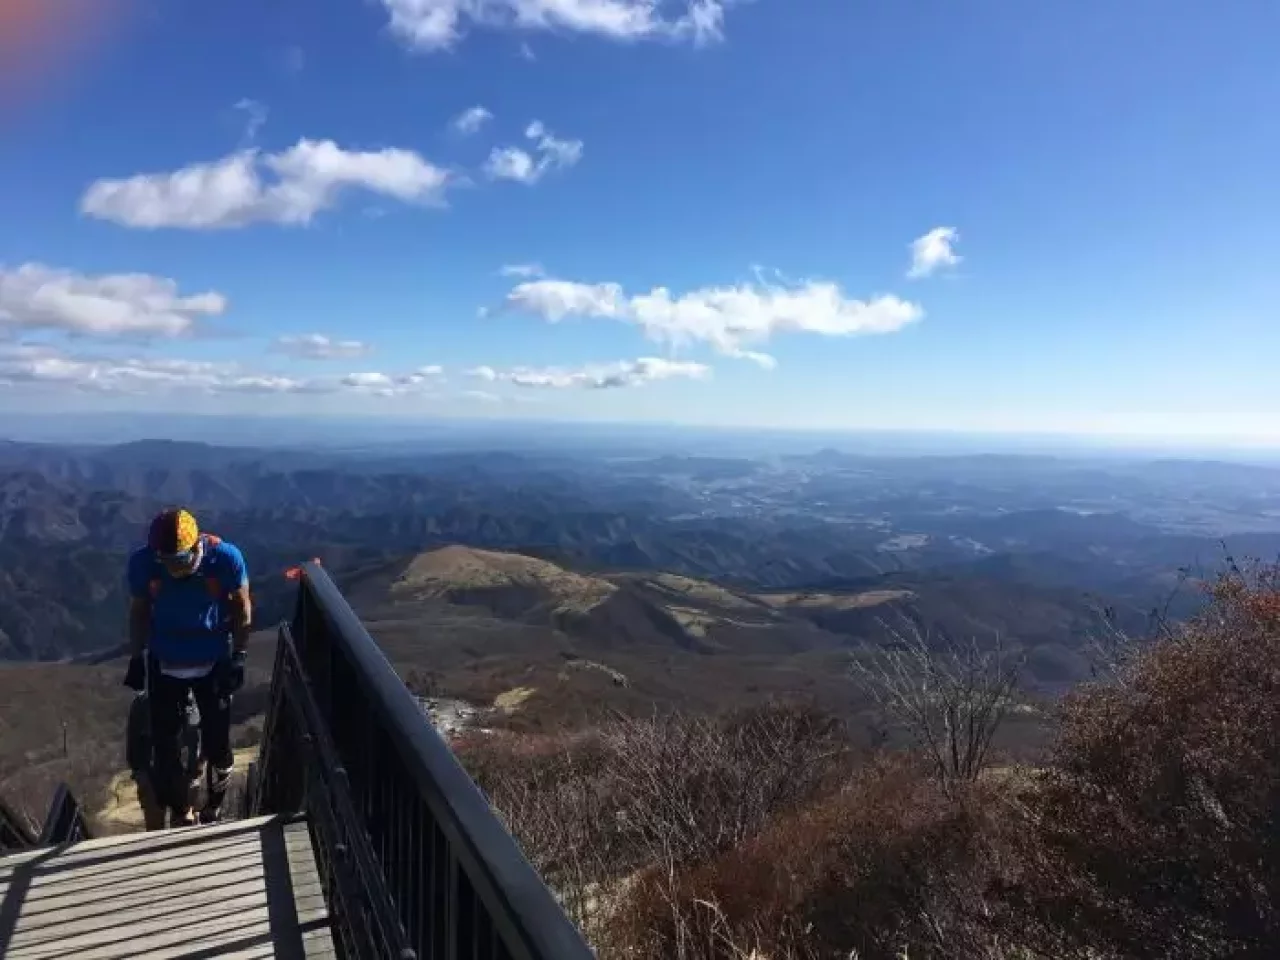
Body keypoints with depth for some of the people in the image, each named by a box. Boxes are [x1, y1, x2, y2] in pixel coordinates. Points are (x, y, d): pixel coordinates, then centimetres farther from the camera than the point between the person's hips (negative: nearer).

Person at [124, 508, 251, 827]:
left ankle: (214, 808, 38)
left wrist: (239, 656, -10)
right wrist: (136, 657, 2)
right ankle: (181, 814, 31)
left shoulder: (225, 556, -25)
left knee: (217, 743, 10)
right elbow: (139, 610, -2)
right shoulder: (142, 562, -21)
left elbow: (242, 606, -10)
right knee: (165, 746, 6)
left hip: (214, 662, -1)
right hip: (165, 664, 1)